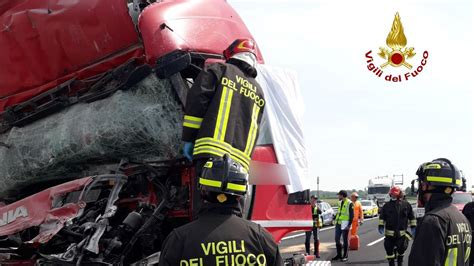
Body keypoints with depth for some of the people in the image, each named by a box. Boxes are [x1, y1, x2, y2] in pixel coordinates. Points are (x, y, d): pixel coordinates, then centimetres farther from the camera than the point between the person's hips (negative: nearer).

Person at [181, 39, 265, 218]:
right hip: (240, 161, 5)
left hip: (212, 152, -5)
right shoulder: (258, 91, 27)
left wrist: (188, 139, 2)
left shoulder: (218, 70, 11)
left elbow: (196, 101, -1)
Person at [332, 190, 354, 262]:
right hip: (338, 224, 8)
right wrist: (336, 220, 15)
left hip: (345, 225, -8)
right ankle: (339, 254, 20)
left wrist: (349, 225, -16)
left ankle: (345, 256, 8)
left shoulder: (349, 203, -11)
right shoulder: (340, 203, 13)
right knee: (337, 240, 10)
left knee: (345, 240, 0)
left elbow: (352, 215, -12)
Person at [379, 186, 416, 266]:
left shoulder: (406, 205, 2)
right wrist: (381, 226, -2)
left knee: (401, 249, 8)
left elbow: (412, 217, 11)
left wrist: (413, 227, 8)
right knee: (389, 250, 0)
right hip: (389, 233, 0)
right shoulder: (387, 206, 1)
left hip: (402, 233, 0)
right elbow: (382, 217, 7)